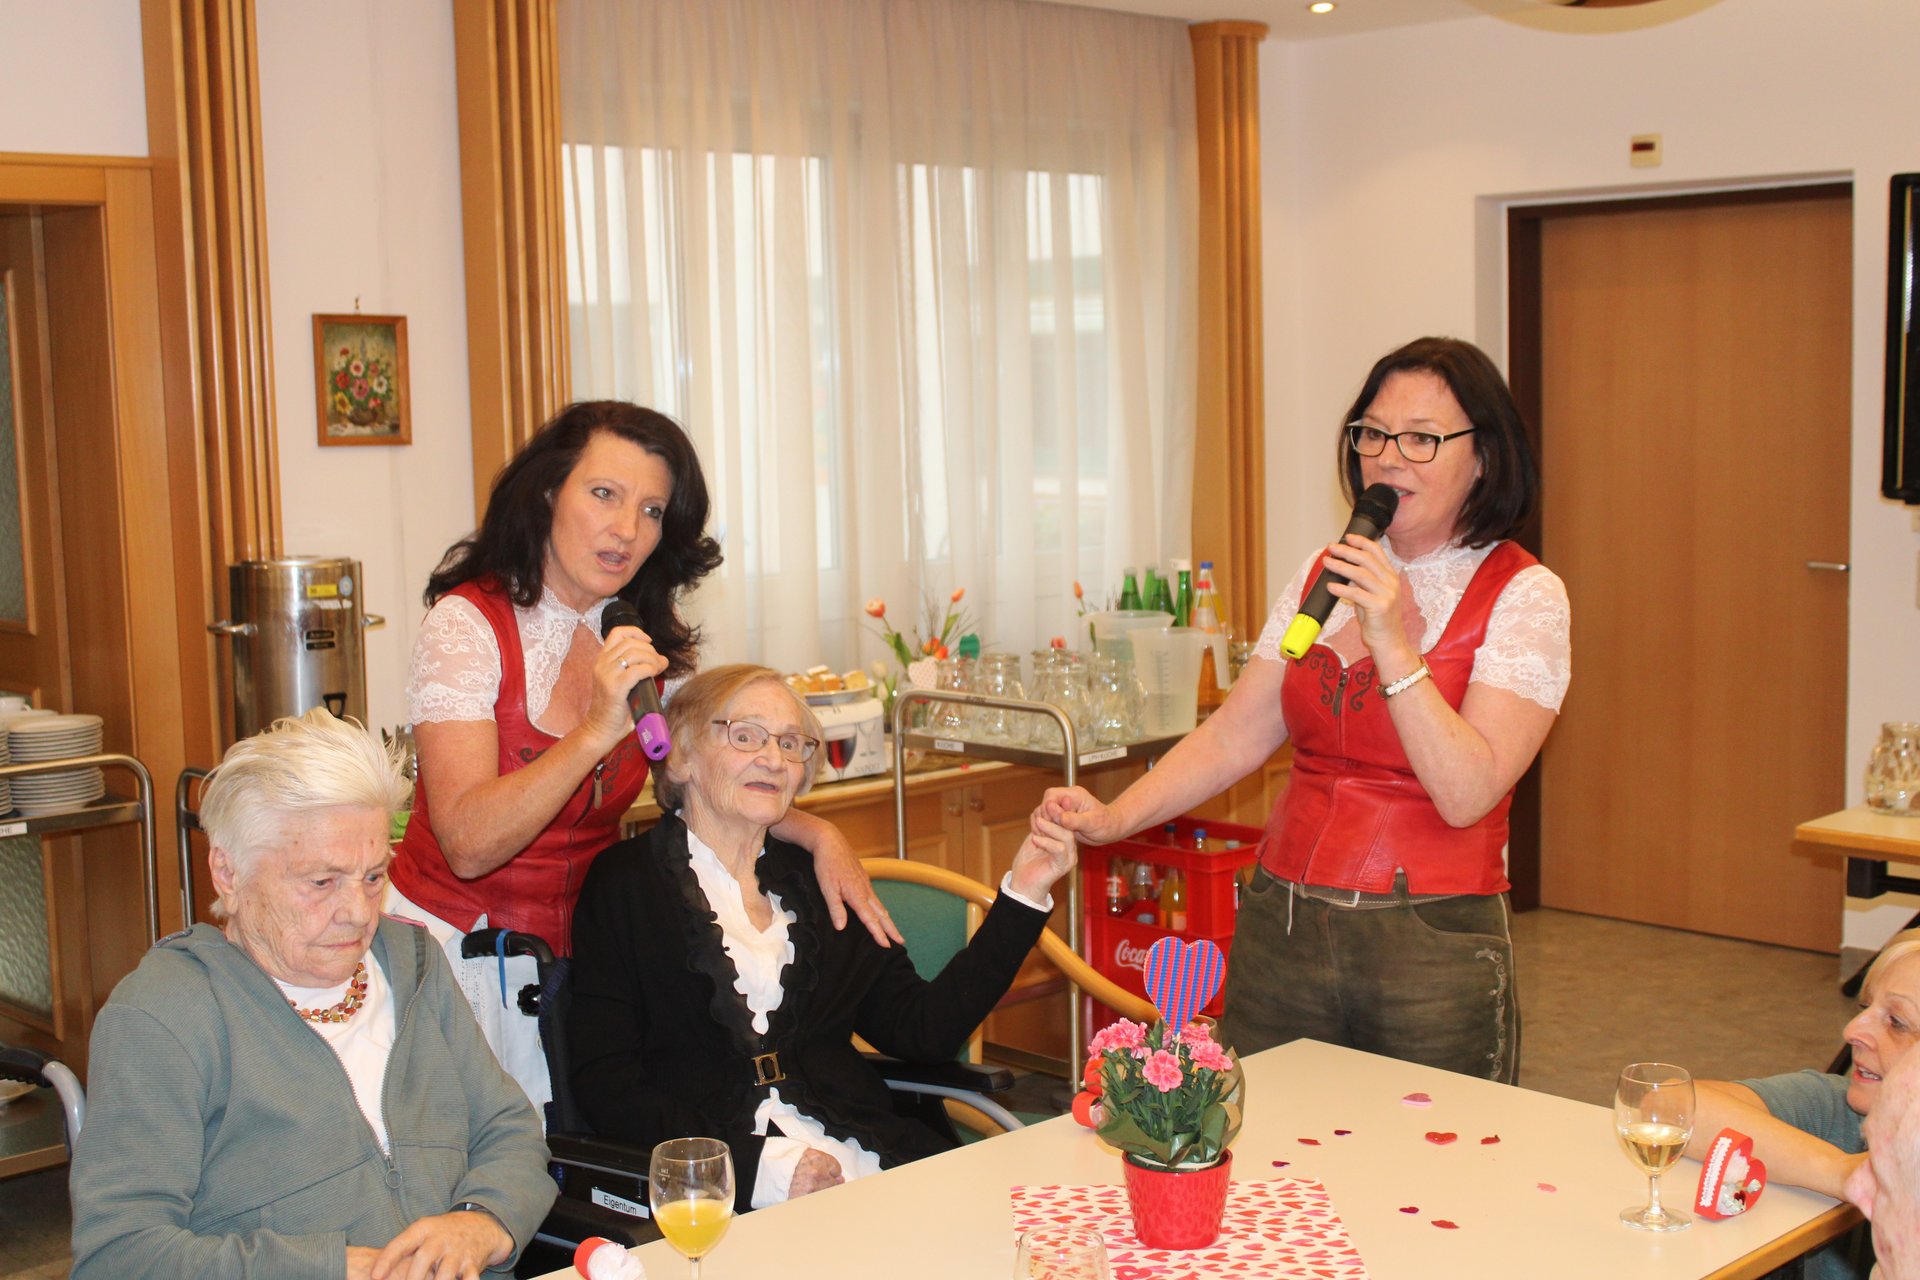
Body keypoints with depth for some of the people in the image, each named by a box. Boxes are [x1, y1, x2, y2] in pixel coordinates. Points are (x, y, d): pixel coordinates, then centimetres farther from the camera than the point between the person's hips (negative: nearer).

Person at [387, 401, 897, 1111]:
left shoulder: (649, 638, 3)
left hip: (575, 947, 5)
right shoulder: (467, 622, -15)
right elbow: (469, 844, -24)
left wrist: (818, 833, -5)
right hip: (456, 940, -5)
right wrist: (598, 728, -34)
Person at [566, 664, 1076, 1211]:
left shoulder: (813, 878, 19)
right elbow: (604, 1084, -3)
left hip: (864, 1161, 5)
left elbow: (926, 1029, 14)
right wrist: (756, 1166, -15)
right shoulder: (624, 883, 5)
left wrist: (1024, 891, 8)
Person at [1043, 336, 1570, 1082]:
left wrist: (1393, 644, -22)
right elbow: (1234, 738, 7)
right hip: (1281, 930, 4)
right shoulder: (1325, 575, 9)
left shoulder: (1524, 595, -6)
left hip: (1432, 951, -4)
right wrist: (1114, 818, -5)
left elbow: (1467, 794, -17)